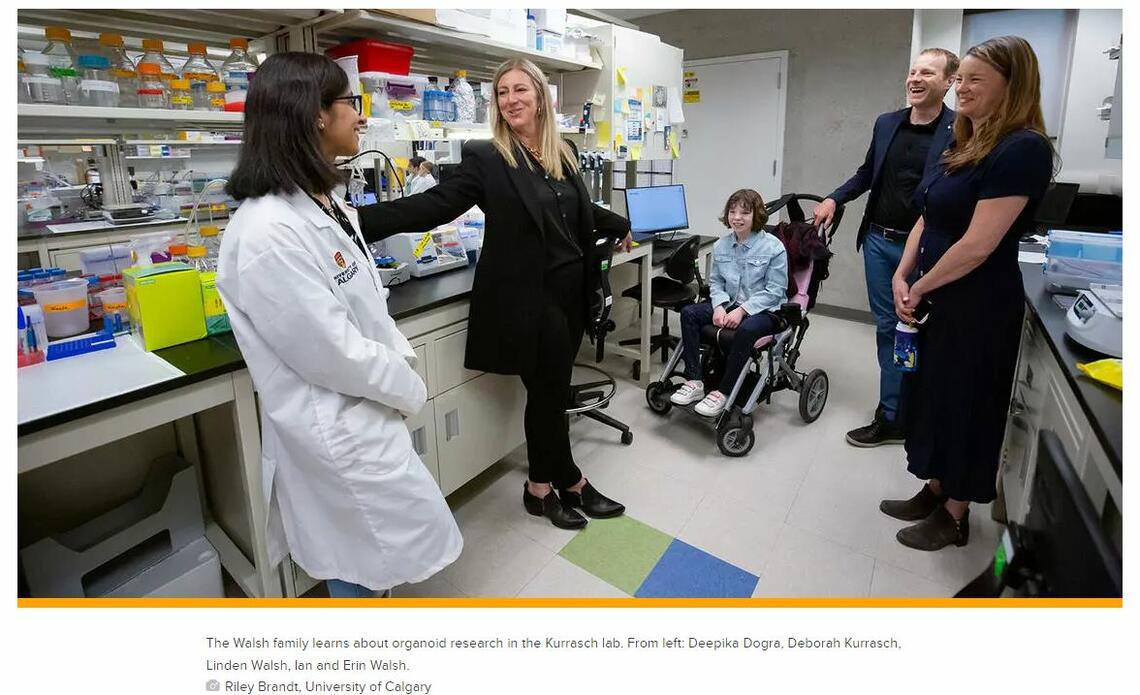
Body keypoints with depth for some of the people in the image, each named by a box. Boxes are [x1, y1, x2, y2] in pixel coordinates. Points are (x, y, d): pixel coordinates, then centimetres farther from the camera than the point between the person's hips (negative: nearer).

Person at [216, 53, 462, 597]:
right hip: (337, 427, -9)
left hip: (363, 410, 9)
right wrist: (409, 388, -10)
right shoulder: (268, 231, -26)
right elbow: (333, 353, -24)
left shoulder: (323, 205, 6)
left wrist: (401, 360, 1)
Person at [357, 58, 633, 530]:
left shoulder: (563, 155, 11)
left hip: (571, 291, 6)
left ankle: (542, 487, 31)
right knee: (550, 392, 4)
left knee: (550, 392, 14)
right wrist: (359, 220, -27)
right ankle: (571, 484, 26)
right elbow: (435, 205, -16)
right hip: (529, 296, -6)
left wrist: (619, 226, 40)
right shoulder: (486, 157, -8)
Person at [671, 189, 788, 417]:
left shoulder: (774, 247, -11)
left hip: (764, 310, -5)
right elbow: (715, 281, 8)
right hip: (729, 304, 5)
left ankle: (723, 393, -24)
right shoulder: (721, 245, 3)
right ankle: (694, 382, -17)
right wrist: (719, 306, -12)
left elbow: (774, 291, -12)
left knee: (746, 329, -38)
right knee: (688, 313, -15)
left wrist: (742, 310, -21)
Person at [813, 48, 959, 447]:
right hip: (878, 240, 5)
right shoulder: (886, 123, 9)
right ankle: (892, 416, 23)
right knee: (887, 328, 11)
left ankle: (892, 415, 19)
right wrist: (835, 198, 6)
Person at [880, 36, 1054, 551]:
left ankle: (955, 516, 24)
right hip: (937, 300, 8)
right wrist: (902, 277, -3)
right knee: (932, 396, 16)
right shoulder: (962, 145, 10)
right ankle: (935, 492, 34)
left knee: (965, 406, 5)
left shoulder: (1022, 150, -17)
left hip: (979, 307, -8)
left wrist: (918, 289, -12)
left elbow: (978, 245, -22)